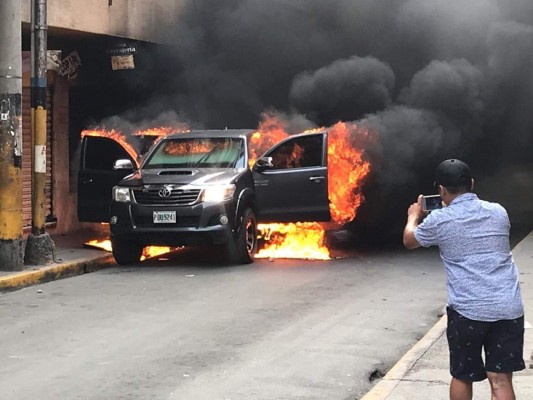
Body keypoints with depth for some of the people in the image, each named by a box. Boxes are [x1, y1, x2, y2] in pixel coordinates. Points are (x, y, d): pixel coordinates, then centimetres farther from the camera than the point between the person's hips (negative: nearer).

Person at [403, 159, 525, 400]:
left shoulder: (439, 220, -2)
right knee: (501, 380, 2)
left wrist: (414, 216, 40)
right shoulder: (498, 212, 9)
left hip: (467, 310, -2)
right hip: (508, 308, 2)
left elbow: (409, 241, 19)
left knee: (462, 376, 16)